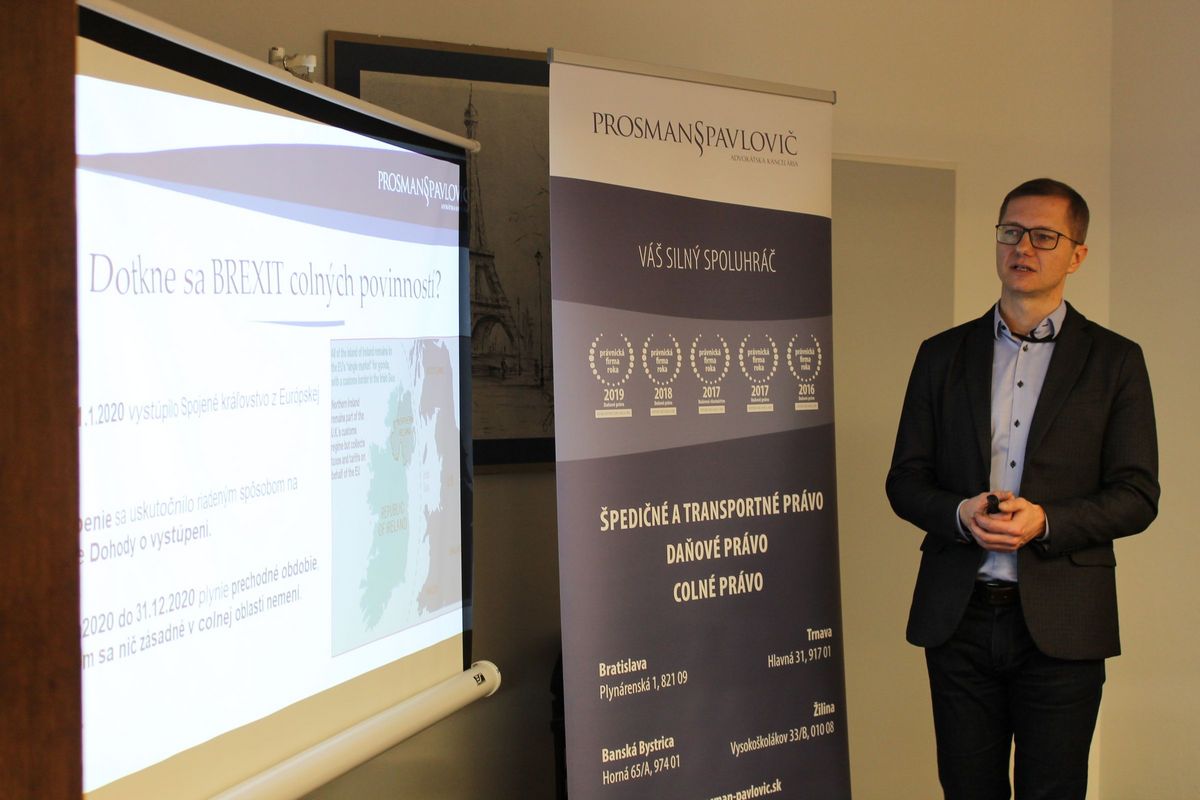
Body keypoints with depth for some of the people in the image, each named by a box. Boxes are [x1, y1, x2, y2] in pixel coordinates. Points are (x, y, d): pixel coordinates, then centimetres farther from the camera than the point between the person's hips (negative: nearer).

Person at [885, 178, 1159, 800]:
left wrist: (1045, 522, -18)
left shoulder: (1114, 361, 3)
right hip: (957, 615, 2)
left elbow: (1137, 495, -2)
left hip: (1062, 623, -2)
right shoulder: (942, 354, 9)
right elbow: (904, 480, 7)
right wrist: (960, 514, -14)